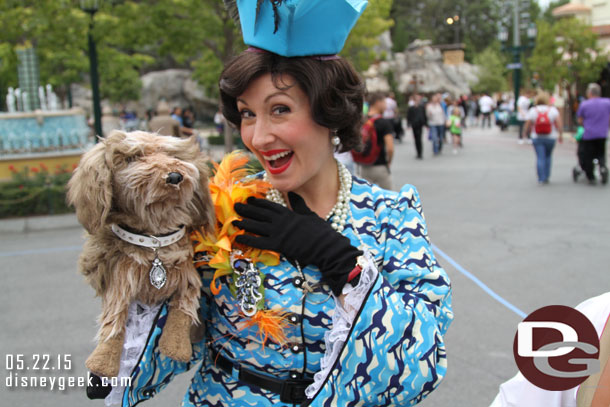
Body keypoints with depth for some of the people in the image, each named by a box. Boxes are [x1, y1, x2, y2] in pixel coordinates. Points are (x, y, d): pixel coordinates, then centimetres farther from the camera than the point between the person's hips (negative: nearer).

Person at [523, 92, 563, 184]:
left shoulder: (532, 111, -3)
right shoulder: (553, 110, -2)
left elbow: (528, 125, -2)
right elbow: (559, 124, -9)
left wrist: (526, 132, 17)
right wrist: (560, 135, -1)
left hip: (537, 138, -1)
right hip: (550, 138, 1)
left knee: (540, 158, -1)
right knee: (548, 156, 18)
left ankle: (541, 178, -6)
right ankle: (546, 176, 17)